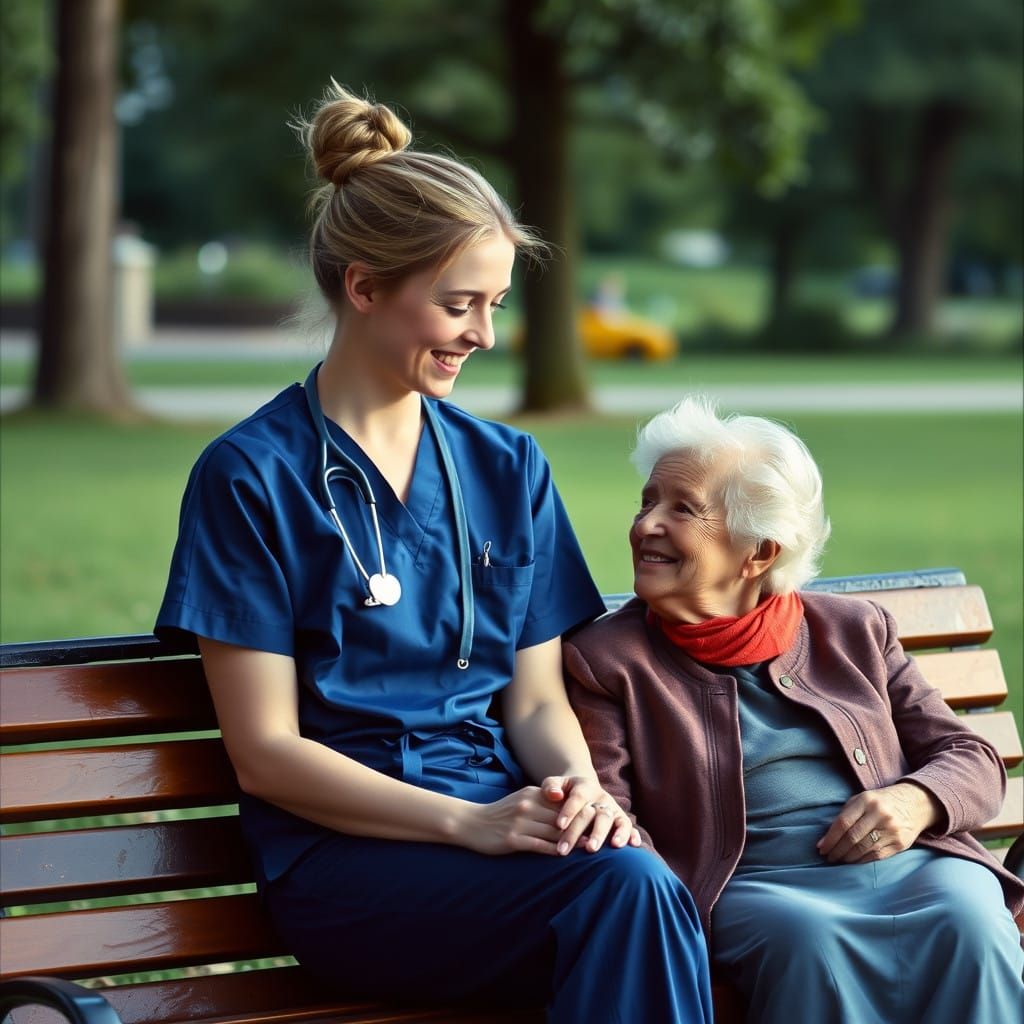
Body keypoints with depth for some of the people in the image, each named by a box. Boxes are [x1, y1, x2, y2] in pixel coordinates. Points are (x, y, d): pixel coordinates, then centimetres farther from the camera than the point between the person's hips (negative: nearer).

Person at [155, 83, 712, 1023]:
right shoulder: (252, 477, 0)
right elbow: (265, 753, -5)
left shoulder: (508, 469, 16)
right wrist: (468, 822, -17)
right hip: (344, 854, -4)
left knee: (641, 890, -33)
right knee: (626, 885, -33)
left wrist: (577, 784, -9)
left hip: (499, 820, 4)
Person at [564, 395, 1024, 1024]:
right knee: (808, 937, -37)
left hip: (910, 865, 2)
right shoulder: (607, 659, 12)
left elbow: (972, 760, 19)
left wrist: (915, 801, -5)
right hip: (750, 886, -2)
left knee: (969, 924, -32)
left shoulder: (855, 631, 19)